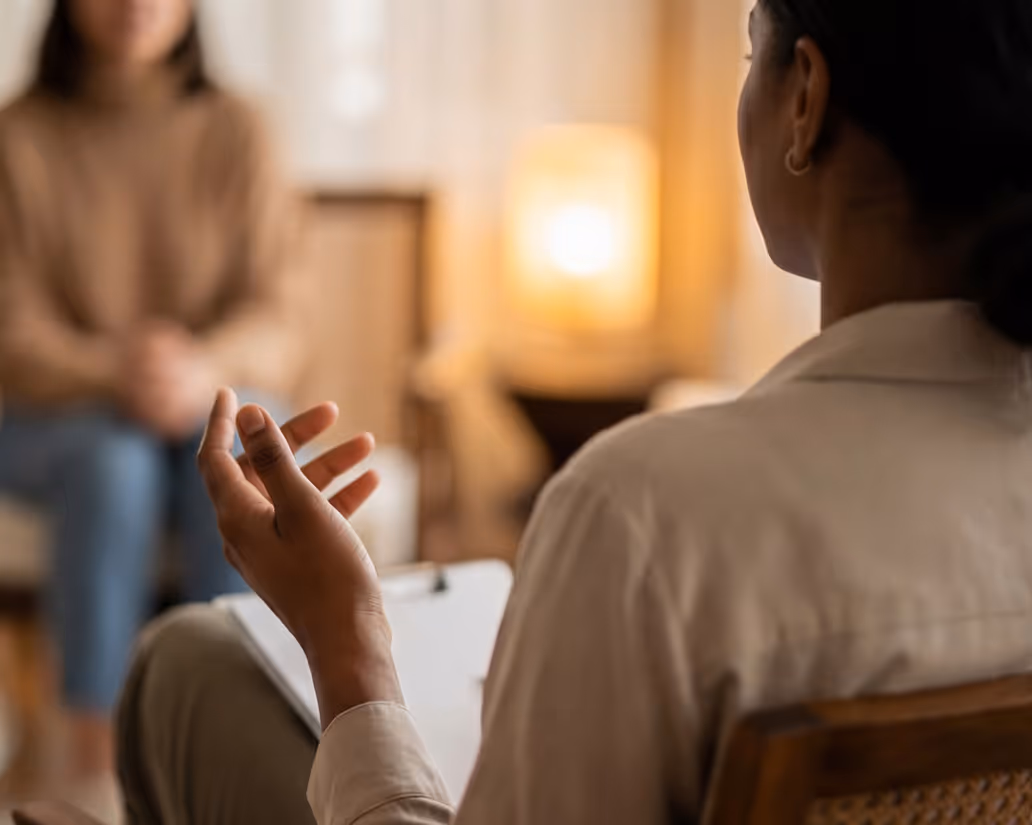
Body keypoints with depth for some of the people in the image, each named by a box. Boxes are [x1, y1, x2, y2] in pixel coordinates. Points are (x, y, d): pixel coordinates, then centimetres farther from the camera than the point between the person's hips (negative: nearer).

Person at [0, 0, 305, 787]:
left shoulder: (235, 132, -2)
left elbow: (275, 316, -6)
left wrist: (207, 369, -28)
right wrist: (111, 373, -29)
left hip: (214, 405, 1)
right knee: (116, 460, -34)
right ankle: (97, 762, -31)